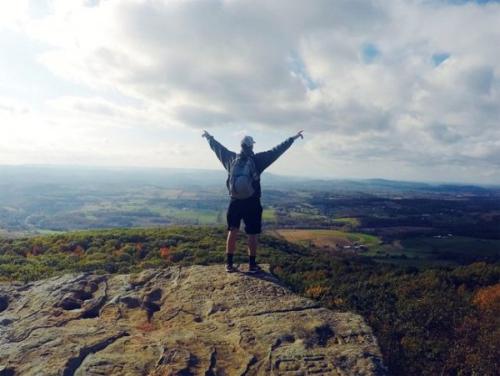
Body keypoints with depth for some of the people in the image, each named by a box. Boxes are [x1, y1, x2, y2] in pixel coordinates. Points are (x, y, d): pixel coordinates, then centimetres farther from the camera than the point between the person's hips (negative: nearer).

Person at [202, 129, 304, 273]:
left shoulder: (231, 158, -1)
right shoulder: (257, 159, -11)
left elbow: (218, 148, 14)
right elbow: (277, 150, -9)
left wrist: (209, 137, 32)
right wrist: (293, 138, -2)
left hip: (235, 202, 3)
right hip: (251, 203, -3)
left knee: (232, 232, 12)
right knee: (252, 235, 6)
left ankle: (229, 264, 16)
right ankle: (252, 265, 13)